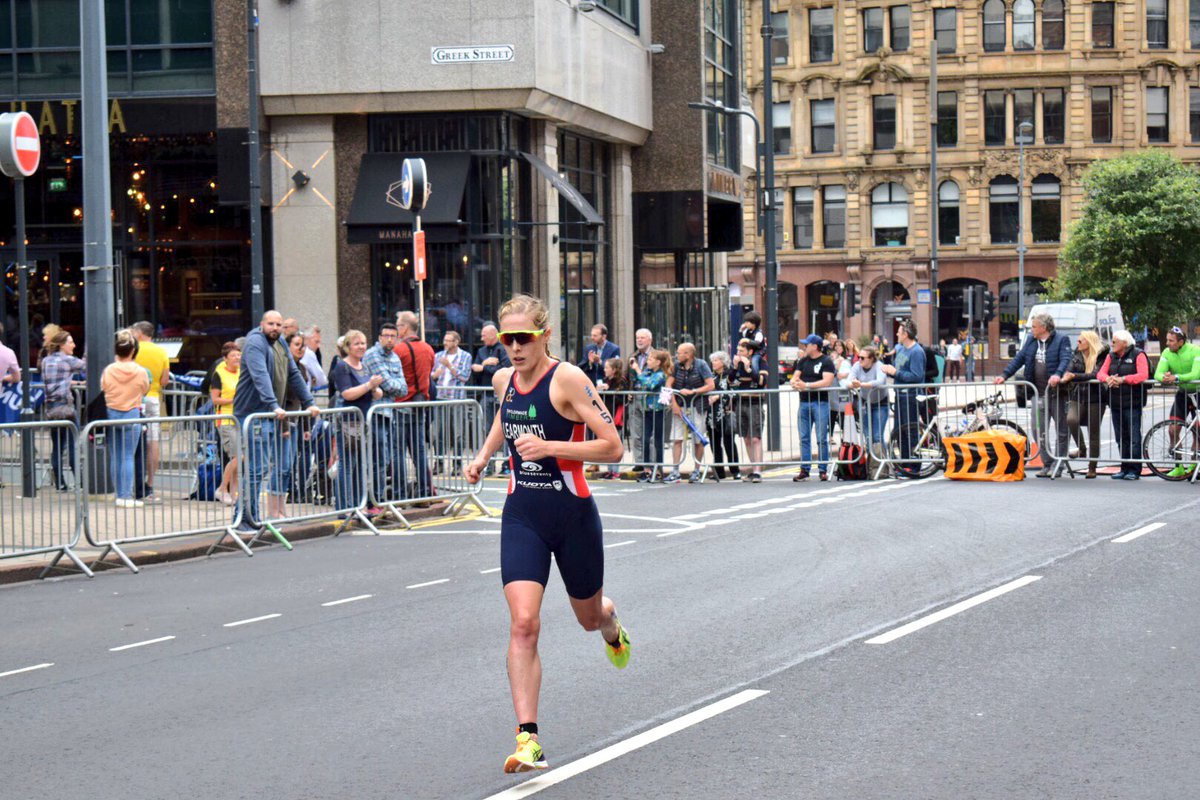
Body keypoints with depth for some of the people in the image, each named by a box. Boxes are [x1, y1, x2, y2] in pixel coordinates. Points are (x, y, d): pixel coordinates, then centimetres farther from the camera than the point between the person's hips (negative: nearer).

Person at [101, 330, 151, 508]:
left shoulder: (108, 370, -5)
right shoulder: (141, 372, -9)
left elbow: (103, 391, 4)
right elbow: (145, 390, 5)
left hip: (111, 414, 2)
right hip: (132, 414, -2)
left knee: (115, 456, 9)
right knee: (128, 456, -1)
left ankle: (119, 495, 14)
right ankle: (127, 496, -5)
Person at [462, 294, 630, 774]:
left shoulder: (567, 379, -16)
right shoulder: (504, 381, 2)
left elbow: (612, 446, -19)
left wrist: (548, 446, -26)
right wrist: (483, 455, 14)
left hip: (573, 514, -3)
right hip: (522, 515, 3)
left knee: (590, 617, 18)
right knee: (523, 623, -14)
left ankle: (613, 629, 58)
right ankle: (527, 736, -16)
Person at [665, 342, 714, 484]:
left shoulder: (701, 365, -6)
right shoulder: (676, 366, 4)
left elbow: (710, 386, -11)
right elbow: (669, 385, 1)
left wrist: (692, 391, -17)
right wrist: (674, 404, -8)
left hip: (697, 406, -3)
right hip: (680, 406, 3)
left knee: (698, 440, 2)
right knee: (677, 439, -5)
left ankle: (697, 471, 15)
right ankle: (675, 472, -3)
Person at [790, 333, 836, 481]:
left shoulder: (826, 362, -2)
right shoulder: (803, 361, 17)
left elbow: (827, 381, -14)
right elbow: (795, 377, 13)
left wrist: (807, 385, -20)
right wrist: (795, 383, -12)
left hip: (820, 402, -6)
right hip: (804, 402, 6)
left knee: (822, 439, -5)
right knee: (804, 438, 4)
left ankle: (823, 470, -1)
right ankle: (804, 470, 6)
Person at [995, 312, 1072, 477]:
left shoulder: (1061, 340, -5)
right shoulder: (1030, 341, 13)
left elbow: (1065, 360, -18)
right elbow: (1019, 359, 14)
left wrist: (1058, 374, -36)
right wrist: (1004, 375, 3)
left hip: (1057, 393, -6)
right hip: (1039, 394, 6)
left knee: (1061, 430, 2)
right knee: (1040, 431, 6)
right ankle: (1047, 465, 13)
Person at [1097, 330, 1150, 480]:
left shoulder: (1138, 355, -3)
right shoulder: (1111, 356, 15)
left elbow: (1143, 375, -15)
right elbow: (1100, 373, 6)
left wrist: (1122, 379, -22)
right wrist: (1108, 379, -16)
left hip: (1133, 403, -6)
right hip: (1116, 403, 6)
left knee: (1134, 437, -8)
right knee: (1121, 438, 8)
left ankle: (1134, 470, -4)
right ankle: (1125, 469, 13)